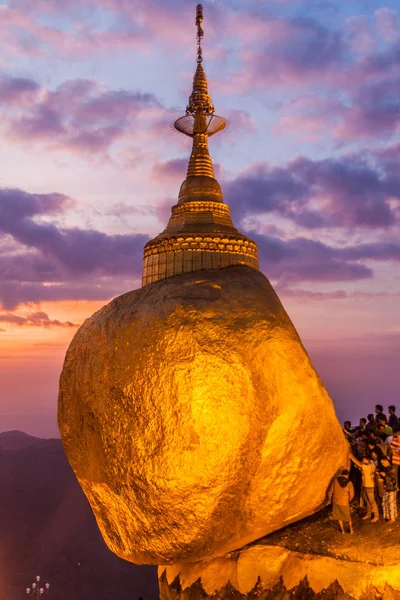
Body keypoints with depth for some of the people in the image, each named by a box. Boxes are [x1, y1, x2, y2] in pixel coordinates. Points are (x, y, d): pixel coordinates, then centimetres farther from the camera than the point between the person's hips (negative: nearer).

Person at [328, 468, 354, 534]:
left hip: (336, 501, 0)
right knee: (348, 516, 22)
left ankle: (342, 529, 23)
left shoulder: (336, 480, -8)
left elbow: (331, 491, -3)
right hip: (345, 502, 0)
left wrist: (330, 499, 13)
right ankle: (351, 529, 30)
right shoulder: (349, 483, -9)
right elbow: (351, 495, -5)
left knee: (339, 516, 19)